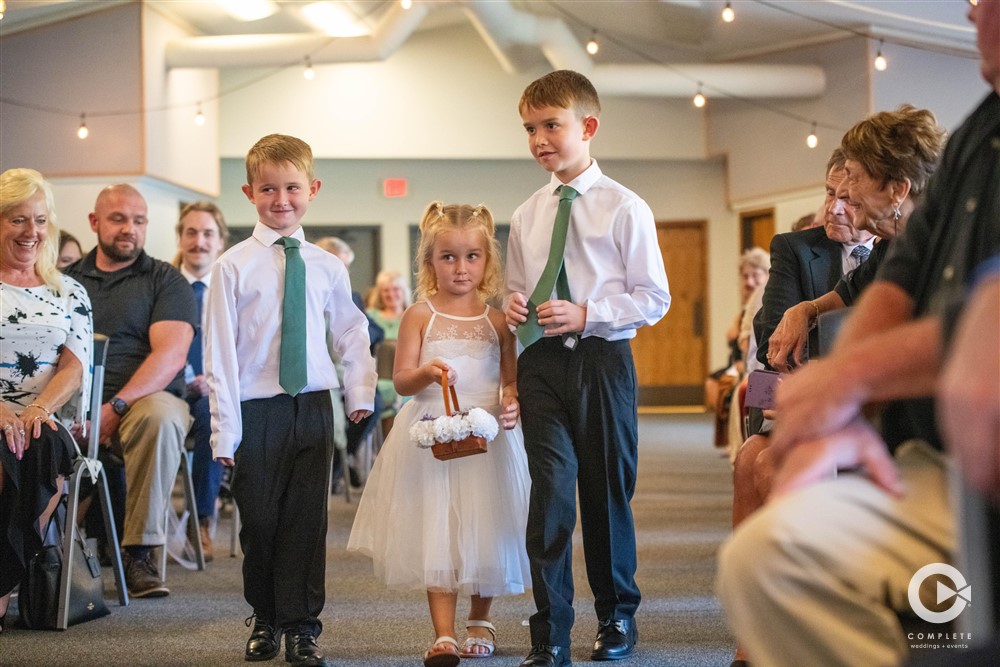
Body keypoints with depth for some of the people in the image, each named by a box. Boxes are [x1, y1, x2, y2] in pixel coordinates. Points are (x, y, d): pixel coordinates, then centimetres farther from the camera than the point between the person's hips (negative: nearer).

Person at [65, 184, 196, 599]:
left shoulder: (166, 281, 10)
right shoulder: (67, 280, 18)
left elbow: (171, 355, -5)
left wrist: (115, 407, -18)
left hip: (146, 397, -1)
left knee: (160, 417, -38)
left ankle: (139, 552, -28)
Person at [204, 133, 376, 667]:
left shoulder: (327, 267, 6)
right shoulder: (233, 267, -3)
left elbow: (350, 333, 17)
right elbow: (220, 352, -4)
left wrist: (361, 393, 2)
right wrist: (225, 429, -8)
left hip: (313, 408, 2)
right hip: (256, 411, -2)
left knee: (306, 520, 2)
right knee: (259, 521, 6)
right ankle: (266, 622, 24)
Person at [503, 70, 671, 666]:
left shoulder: (625, 208, -4)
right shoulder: (527, 216, 9)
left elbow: (654, 299, -5)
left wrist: (584, 314, -15)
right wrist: (514, 305, -2)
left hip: (603, 360, -2)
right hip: (543, 365, 2)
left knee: (608, 493, 9)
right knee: (551, 494, -8)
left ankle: (617, 616, 29)